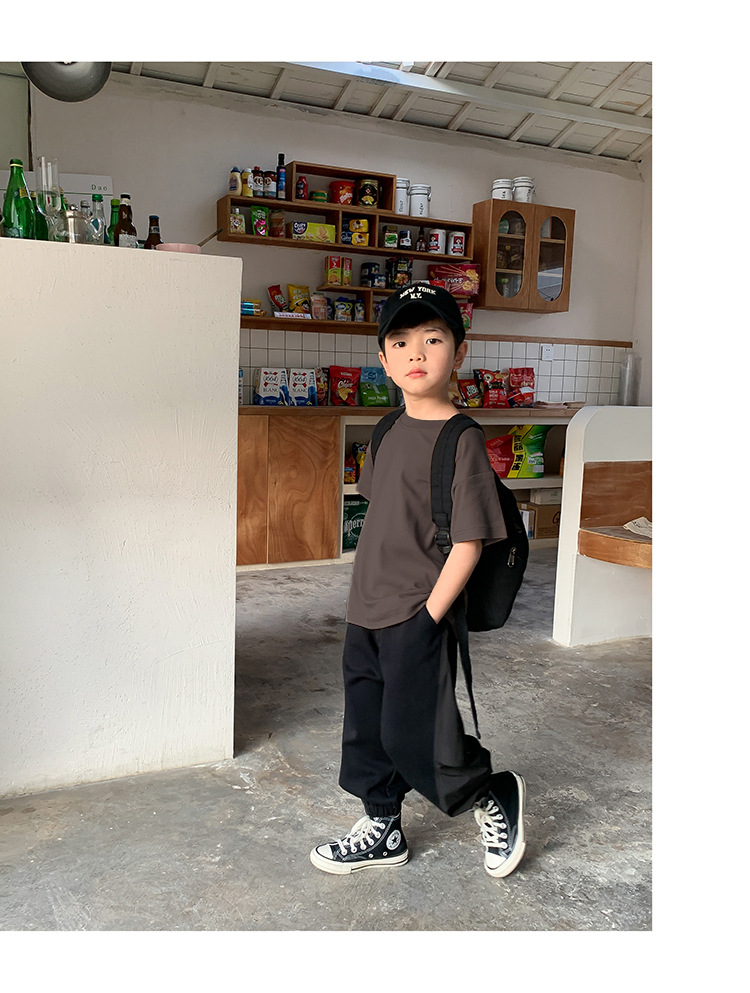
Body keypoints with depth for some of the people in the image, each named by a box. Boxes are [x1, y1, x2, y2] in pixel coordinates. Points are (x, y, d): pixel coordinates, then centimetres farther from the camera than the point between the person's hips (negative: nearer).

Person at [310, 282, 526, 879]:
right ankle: (383, 830, 38)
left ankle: (497, 798, 28)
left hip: (418, 618, -8)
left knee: (414, 736, 1)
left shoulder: (461, 439, -16)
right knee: (367, 729, 17)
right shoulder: (391, 429, 7)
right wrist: (368, 596, 15)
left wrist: (427, 617, -17)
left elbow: (467, 543, -17)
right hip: (366, 612, 8)